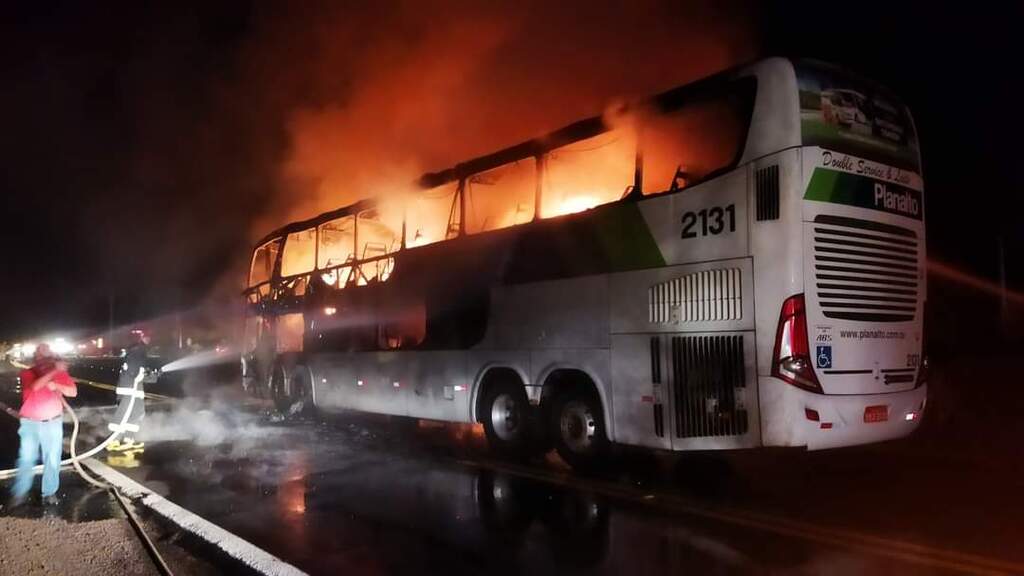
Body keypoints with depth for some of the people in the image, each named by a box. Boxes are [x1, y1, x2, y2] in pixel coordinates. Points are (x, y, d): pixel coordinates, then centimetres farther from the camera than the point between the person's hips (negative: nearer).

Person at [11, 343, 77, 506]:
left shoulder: (60, 373, 1)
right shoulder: (27, 373, -5)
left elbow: (73, 392, -3)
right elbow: (35, 386, -26)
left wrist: (56, 385, -19)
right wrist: (54, 371, -31)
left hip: (53, 423, 1)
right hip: (30, 423, -1)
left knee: (52, 459, 6)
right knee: (26, 459, 3)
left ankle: (50, 492, 17)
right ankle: (20, 492, 17)